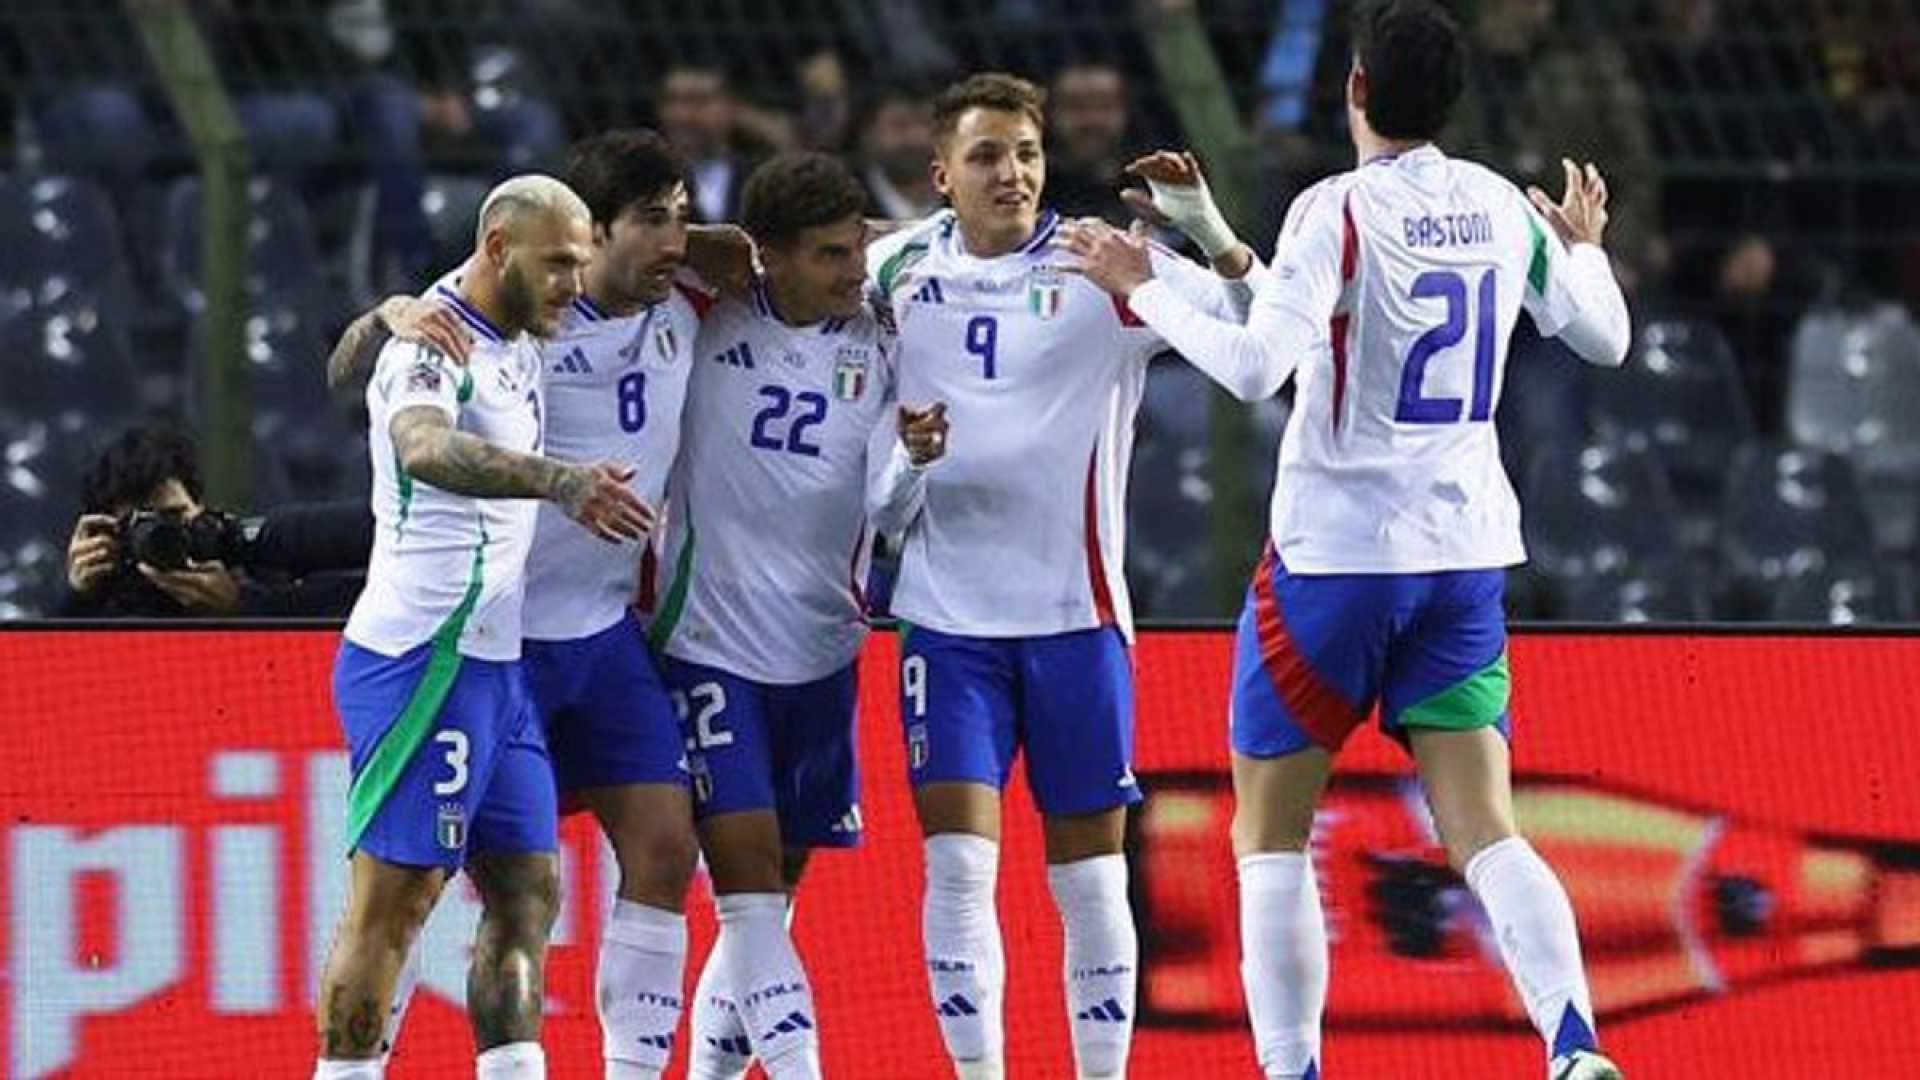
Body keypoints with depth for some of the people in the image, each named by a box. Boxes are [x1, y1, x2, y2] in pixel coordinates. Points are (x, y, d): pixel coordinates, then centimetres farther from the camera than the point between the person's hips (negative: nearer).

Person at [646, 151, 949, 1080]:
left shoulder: (875, 350, 1)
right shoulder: (706, 325, -6)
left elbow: (886, 511, -5)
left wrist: (913, 457, -27)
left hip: (821, 650, 4)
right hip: (709, 645, -4)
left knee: (772, 891, 11)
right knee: (748, 885, -12)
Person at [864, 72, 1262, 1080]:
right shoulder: (899, 268, 5)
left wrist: (1209, 231, -30)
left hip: (1074, 615, -2)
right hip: (947, 615, 2)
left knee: (1089, 874, 5)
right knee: (958, 862, -7)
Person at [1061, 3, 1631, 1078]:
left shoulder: (1339, 209, -13)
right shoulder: (1506, 210, 5)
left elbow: (1257, 367, -23)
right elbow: (1606, 339, 19)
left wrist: (1144, 288, -11)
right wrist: (1585, 248, 38)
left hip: (1334, 553, -5)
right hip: (1466, 555, 5)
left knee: (1271, 836, 8)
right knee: (1487, 835, 0)